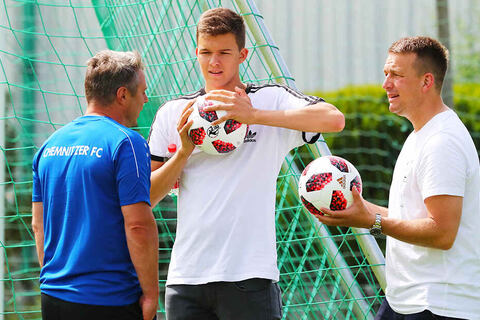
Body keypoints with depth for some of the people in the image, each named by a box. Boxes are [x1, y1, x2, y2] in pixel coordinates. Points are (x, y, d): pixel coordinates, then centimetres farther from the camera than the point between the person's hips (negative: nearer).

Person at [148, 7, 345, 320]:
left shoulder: (270, 100, 3)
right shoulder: (172, 113, 13)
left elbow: (334, 119, -16)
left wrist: (253, 115, -21)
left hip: (249, 278, -3)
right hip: (185, 279, 3)